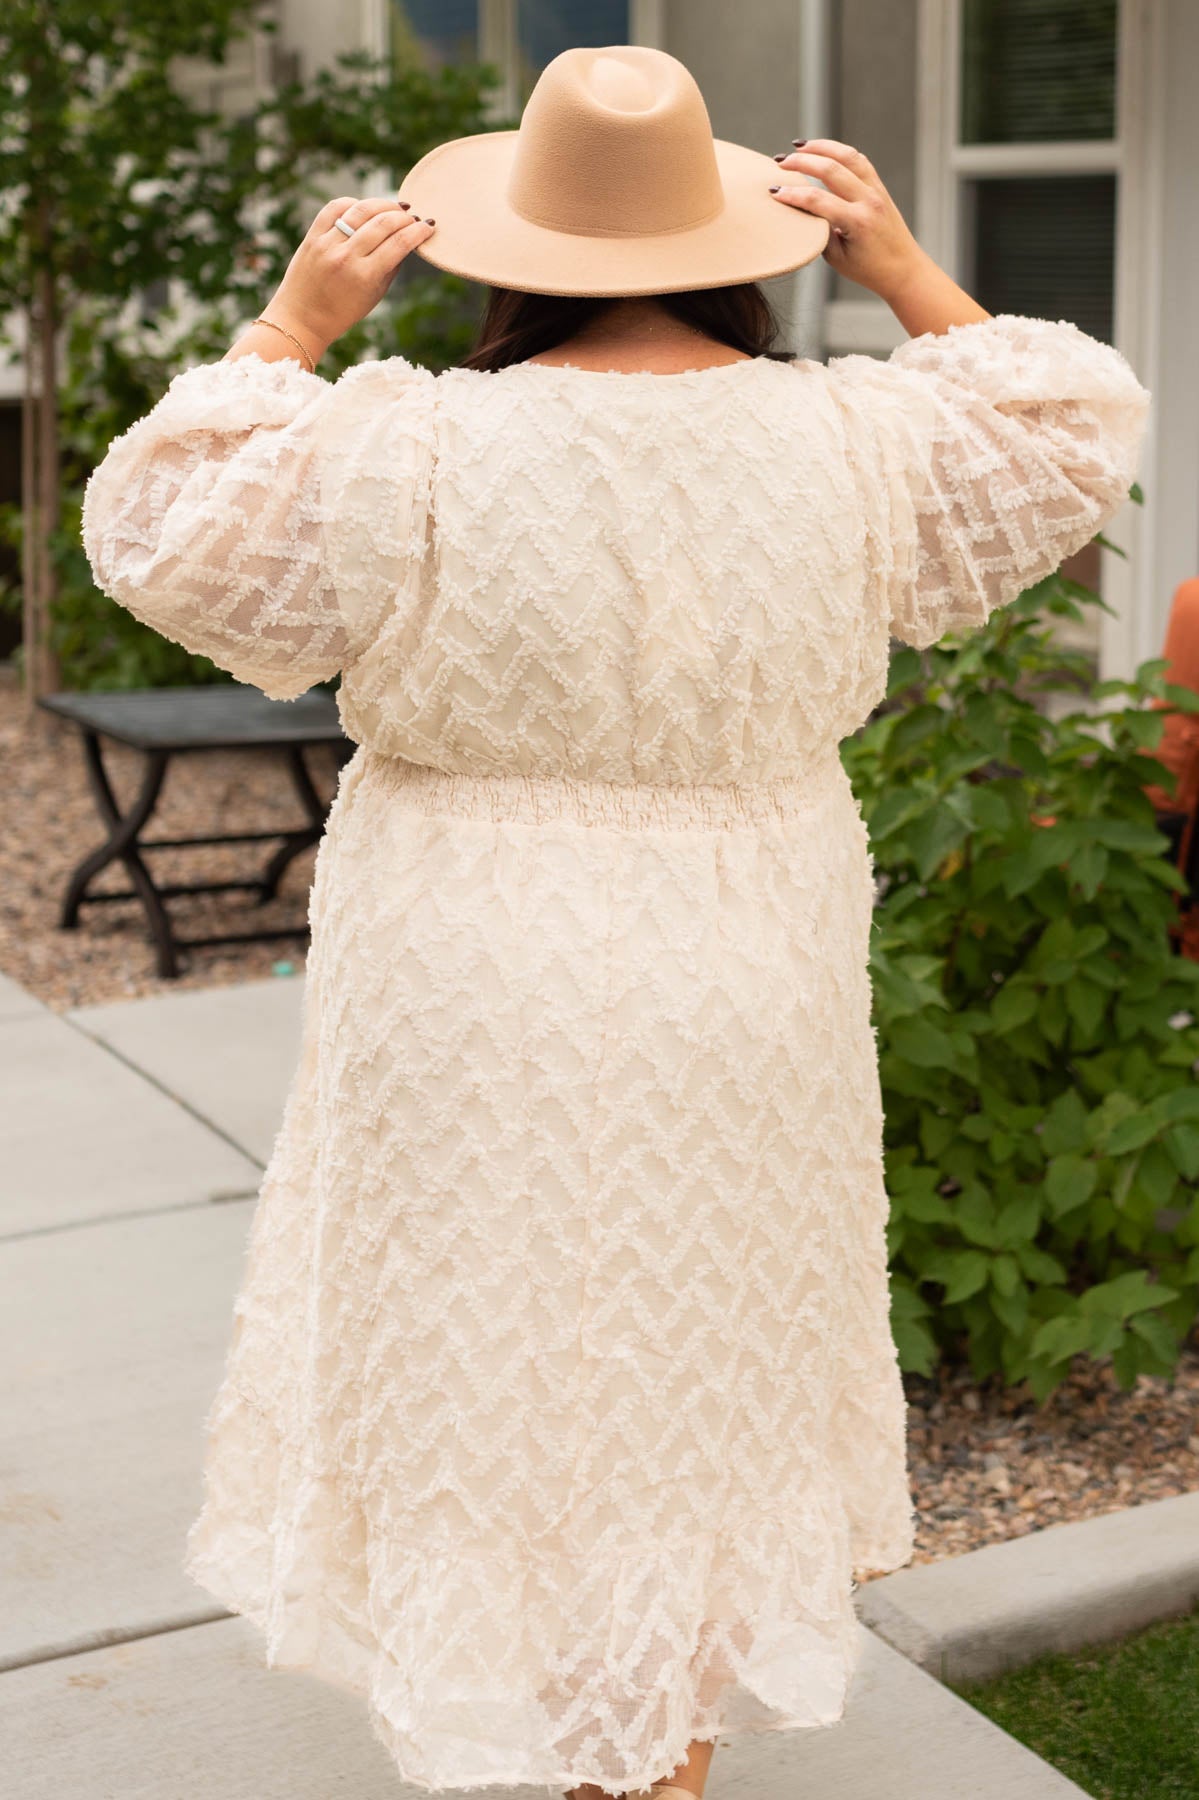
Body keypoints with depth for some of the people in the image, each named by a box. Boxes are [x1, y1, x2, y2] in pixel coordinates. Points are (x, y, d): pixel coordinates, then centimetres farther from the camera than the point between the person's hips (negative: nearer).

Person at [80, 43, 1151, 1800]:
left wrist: (292, 328, -4)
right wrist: (909, 274, 9)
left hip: (481, 1010, -3)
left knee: (491, 1353, 15)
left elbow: (168, 533, -7)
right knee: (709, 1353, 20)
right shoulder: (849, 444, -8)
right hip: (748, 1001, 3)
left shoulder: (417, 453, -18)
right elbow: (1070, 444, 10)